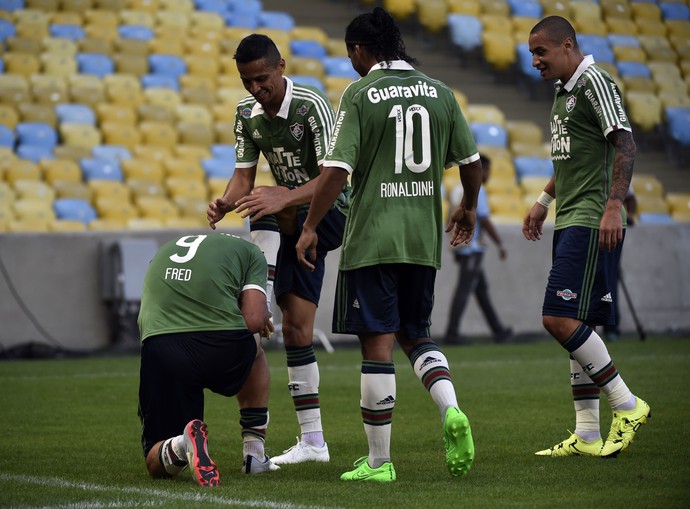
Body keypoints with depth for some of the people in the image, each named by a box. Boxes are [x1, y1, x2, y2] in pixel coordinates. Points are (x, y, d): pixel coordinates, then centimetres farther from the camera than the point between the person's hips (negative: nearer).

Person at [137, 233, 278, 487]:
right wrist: (263, 319, 27)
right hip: (224, 347, -2)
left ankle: (179, 447, -21)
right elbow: (254, 320, 3)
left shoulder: (163, 251, 33)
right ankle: (254, 454, 32)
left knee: (157, 464, 16)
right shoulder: (250, 252, 18)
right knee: (254, 346, 38)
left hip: (158, 350, 2)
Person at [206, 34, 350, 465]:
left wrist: (283, 200, -42)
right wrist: (224, 205, -21)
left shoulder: (311, 105, -21)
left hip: (333, 215, -6)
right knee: (297, 330, 1)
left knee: (268, 208, -32)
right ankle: (313, 442, 4)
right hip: (294, 225, 6)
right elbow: (244, 177, 2)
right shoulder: (248, 115, 0)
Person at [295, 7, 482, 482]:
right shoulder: (439, 91, 7)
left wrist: (310, 227, -2)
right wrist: (468, 207, 32)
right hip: (424, 238, 5)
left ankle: (379, 461, 3)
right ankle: (451, 410, -7)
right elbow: (471, 162, 13)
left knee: (378, 345, -1)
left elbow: (337, 170, -12)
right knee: (416, 334, 19)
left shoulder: (360, 94, -7)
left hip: (372, 238, -5)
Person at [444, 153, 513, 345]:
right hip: (472, 248, -9)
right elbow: (485, 221, -15)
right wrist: (500, 244, -7)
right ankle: (451, 334, -8)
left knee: (481, 288, 13)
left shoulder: (458, 189, 14)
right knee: (464, 290, -7)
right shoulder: (477, 190, -12)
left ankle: (498, 330, 19)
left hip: (459, 247, 9)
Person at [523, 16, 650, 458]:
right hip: (570, 222, 10)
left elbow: (625, 144, -18)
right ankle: (587, 436, 9)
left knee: (561, 319, -17)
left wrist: (613, 205, -26)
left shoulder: (594, 82, -10)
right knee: (579, 327, 7)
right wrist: (544, 201, 30)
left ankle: (627, 405, -7)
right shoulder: (564, 90, 20)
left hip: (592, 223, -10)